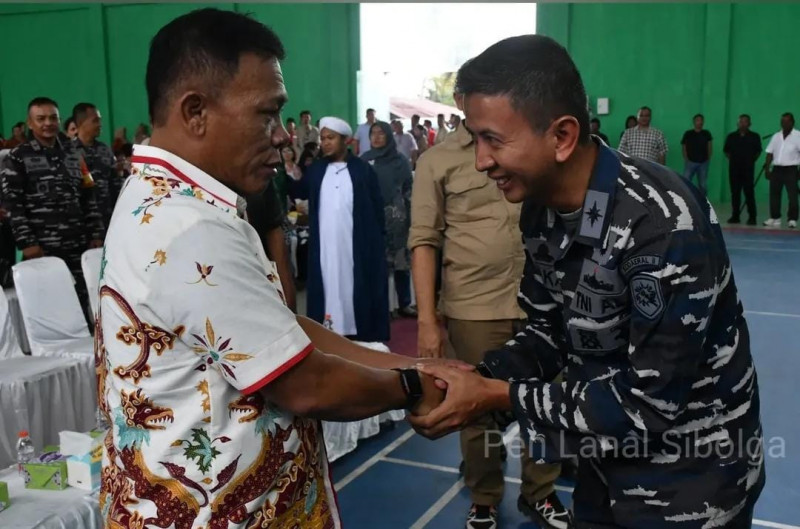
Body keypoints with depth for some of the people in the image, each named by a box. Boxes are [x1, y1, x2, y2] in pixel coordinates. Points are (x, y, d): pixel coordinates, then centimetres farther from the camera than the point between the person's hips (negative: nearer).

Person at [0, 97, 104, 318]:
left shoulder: (73, 154, 15)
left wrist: (96, 234, 8)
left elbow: (88, 198, 15)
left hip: (78, 245, 4)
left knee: (82, 303, 2)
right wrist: (27, 243, -11)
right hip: (42, 249, -3)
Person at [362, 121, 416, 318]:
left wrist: (411, 217, -2)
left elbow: (409, 190, 4)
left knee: (402, 262, 1)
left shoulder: (400, 160, 4)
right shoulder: (364, 160, 6)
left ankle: (404, 304, 12)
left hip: (396, 218, 0)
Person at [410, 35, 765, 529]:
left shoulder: (664, 222, -31)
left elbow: (654, 403, -28)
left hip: (690, 474, -6)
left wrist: (499, 396, -25)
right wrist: (478, 378, -13)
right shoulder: (539, 211, -6)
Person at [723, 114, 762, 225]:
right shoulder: (731, 136, 9)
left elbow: (758, 151, 9)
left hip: (748, 169, -2)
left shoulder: (754, 136, 4)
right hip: (734, 168, 3)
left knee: (749, 192, -5)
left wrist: (751, 160, 0)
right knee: (735, 192, 5)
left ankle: (752, 217, -2)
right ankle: (735, 216, 12)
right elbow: (726, 151, 15)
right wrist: (732, 159, 4)